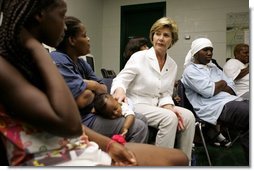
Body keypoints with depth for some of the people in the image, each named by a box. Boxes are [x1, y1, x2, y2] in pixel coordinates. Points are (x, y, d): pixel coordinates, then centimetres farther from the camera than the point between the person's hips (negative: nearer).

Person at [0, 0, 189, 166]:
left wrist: (108, 144, 3)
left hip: (82, 149, 9)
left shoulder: (30, 58, 14)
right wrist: (34, 46, -19)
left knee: (178, 159, 5)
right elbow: (69, 123, -26)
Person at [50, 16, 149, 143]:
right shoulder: (58, 60, -18)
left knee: (141, 119, 14)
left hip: (90, 112, 10)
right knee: (139, 128, -12)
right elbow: (82, 99, -28)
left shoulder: (81, 63, 11)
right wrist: (93, 90, -4)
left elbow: (104, 88, 9)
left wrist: (88, 84, -13)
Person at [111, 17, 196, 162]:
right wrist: (119, 90, -36)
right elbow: (120, 80, -12)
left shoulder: (173, 65, 8)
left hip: (157, 106, 6)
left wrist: (170, 107, -14)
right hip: (135, 105, -5)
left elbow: (166, 94, 8)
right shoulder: (139, 57, -8)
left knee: (188, 116, -17)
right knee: (169, 117, -29)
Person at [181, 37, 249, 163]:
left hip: (233, 101, 8)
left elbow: (231, 87, 19)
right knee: (248, 112, -27)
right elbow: (208, 91, -13)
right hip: (217, 108, -8)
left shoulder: (213, 67, 27)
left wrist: (217, 86, -2)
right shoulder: (190, 70, 2)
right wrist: (222, 84, 7)